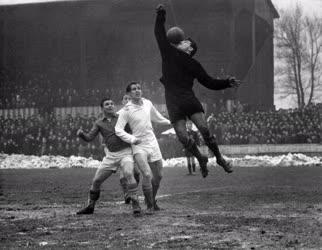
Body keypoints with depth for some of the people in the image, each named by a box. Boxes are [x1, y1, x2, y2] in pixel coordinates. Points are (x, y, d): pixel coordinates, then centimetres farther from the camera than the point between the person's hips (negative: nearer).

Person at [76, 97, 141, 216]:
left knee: (128, 174, -31)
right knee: (96, 180, 2)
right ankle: (90, 207, 22)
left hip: (126, 153, -3)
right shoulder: (98, 123, 7)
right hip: (111, 156, 3)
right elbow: (89, 138, -6)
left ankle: (135, 205, -27)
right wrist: (81, 133, -25)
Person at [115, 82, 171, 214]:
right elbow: (118, 129, -11)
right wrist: (132, 139, -23)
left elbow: (157, 117, 25)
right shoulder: (126, 110, -10)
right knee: (147, 175, -20)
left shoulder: (147, 103, 5)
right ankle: (149, 206, -5)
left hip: (153, 143, 5)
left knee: (158, 176, 10)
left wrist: (170, 122, 29)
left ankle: (152, 200, 34)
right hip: (139, 146, -5)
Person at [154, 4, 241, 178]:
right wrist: (161, 15, 12)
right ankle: (201, 159, 16)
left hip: (190, 100, 0)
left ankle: (219, 158, 4)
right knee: (183, 138, -9)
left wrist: (227, 83, 3)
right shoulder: (168, 53, 12)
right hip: (173, 103, 1)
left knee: (204, 130, -14)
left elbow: (209, 83, 13)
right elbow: (159, 33, 15)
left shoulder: (193, 65, 11)